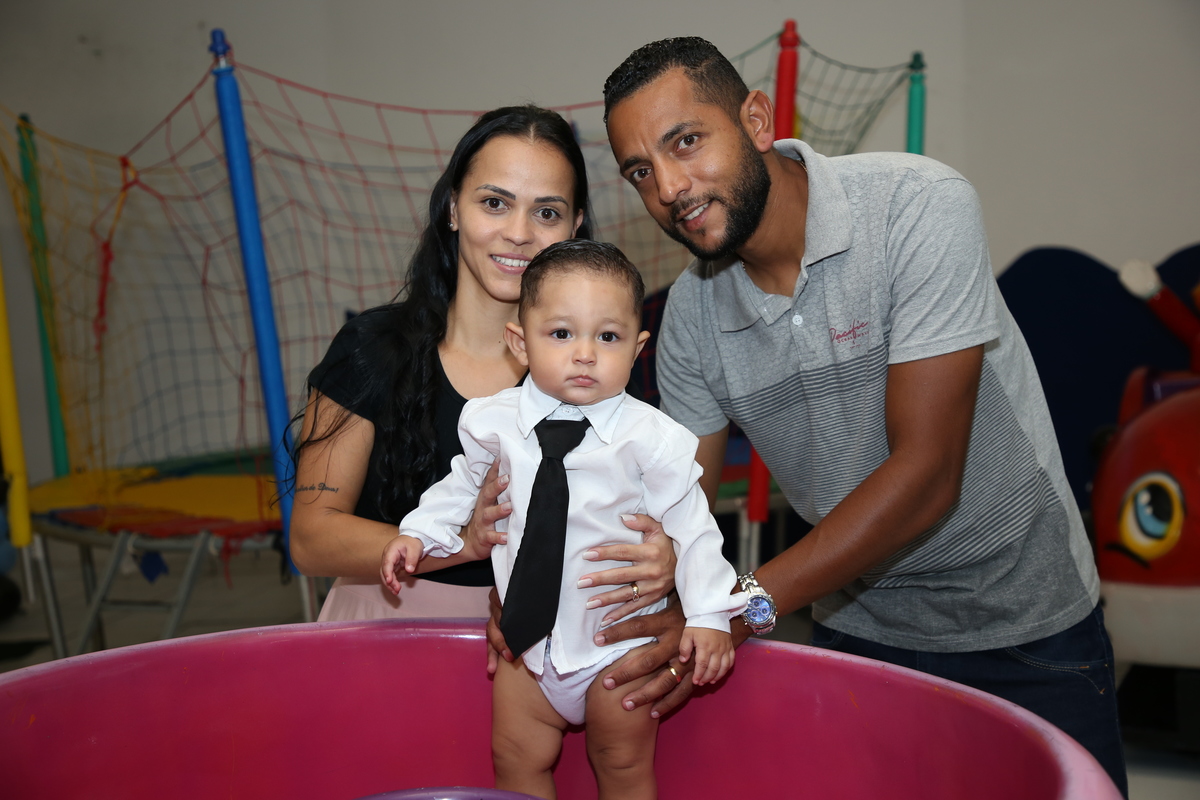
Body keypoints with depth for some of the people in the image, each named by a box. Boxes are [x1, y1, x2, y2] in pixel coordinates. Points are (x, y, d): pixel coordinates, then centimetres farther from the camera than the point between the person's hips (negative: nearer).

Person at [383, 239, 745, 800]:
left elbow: (688, 523, -10)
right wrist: (420, 533, 6)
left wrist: (709, 613, -15)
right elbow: (467, 481, 12)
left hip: (617, 646, -3)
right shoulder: (495, 422, -8)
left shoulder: (653, 437, -17)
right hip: (528, 635, 3)